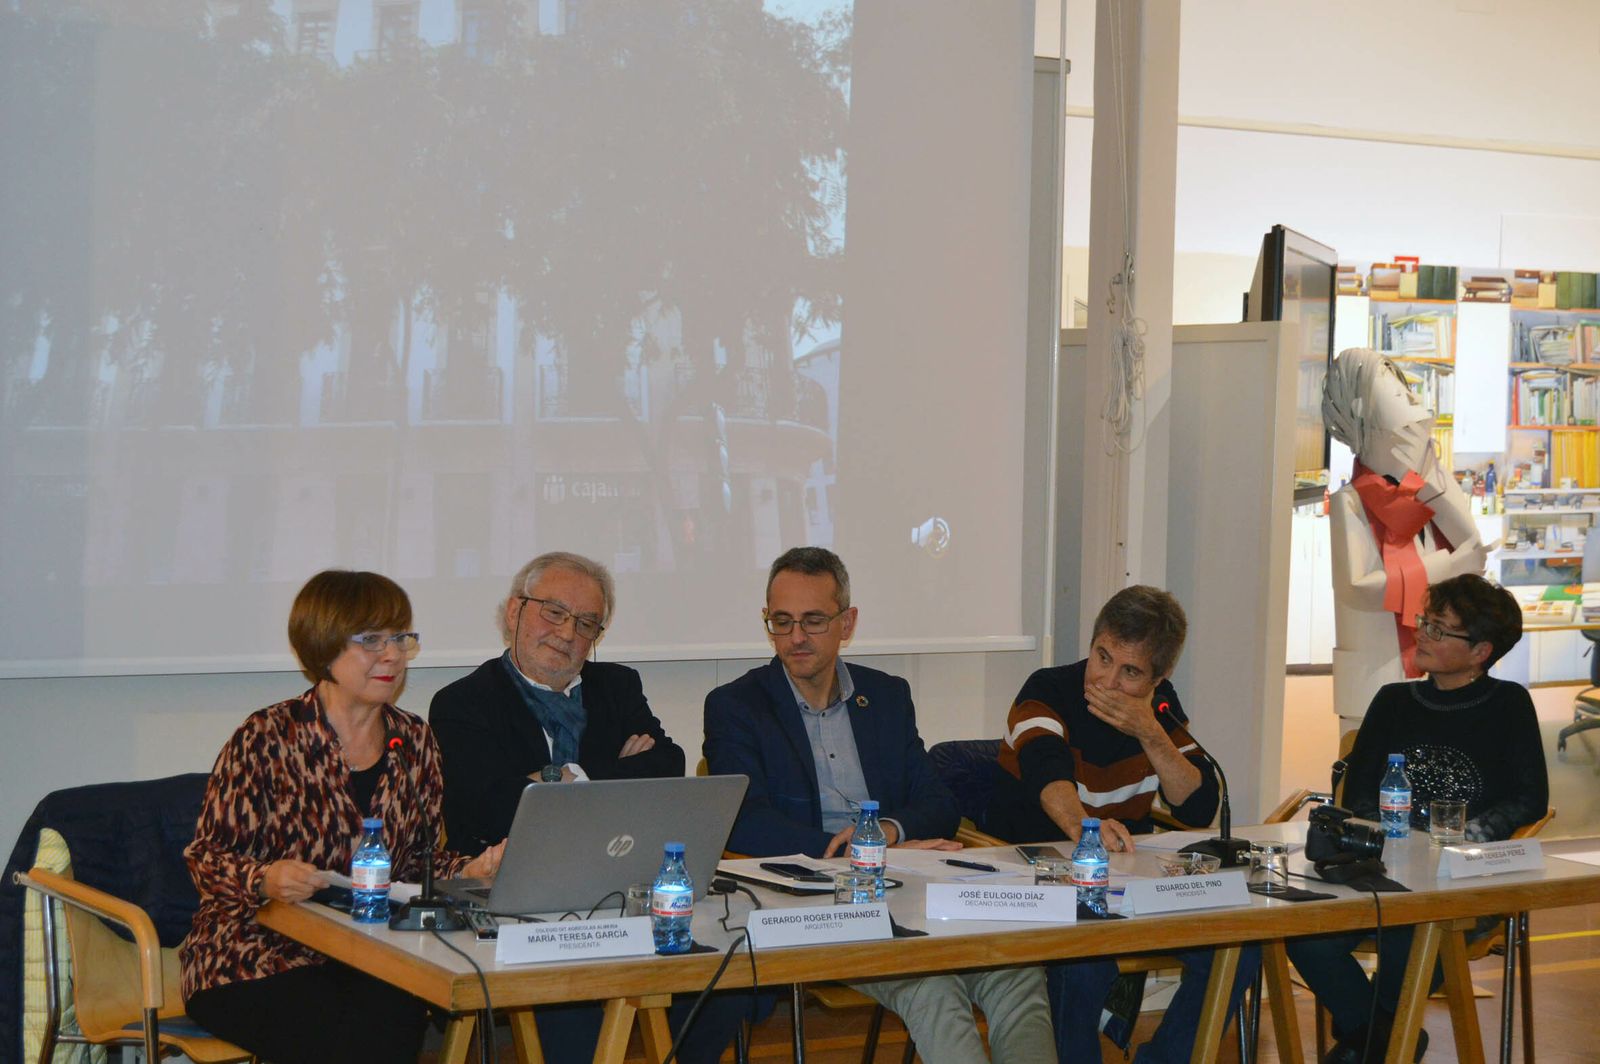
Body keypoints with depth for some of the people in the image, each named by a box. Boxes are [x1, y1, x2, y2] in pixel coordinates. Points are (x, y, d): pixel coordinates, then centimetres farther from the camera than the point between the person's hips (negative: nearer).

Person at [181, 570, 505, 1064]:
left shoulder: (413, 740, 11)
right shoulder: (268, 738, -6)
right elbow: (207, 858, -5)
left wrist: (473, 869, -5)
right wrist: (266, 879, -26)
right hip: (258, 947, -4)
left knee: (400, 1013, -30)